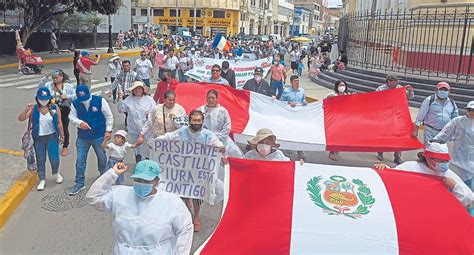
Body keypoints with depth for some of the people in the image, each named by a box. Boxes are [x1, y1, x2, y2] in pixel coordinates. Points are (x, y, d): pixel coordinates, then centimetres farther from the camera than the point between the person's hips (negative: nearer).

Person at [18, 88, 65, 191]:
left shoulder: (54, 108, -5)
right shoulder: (33, 109, -5)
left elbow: (59, 123, 3)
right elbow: (20, 118, -12)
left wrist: (62, 135, 7)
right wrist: (27, 110, -27)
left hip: (52, 137, -1)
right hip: (38, 138, 1)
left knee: (54, 158, -5)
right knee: (40, 160, 9)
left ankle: (56, 173, 26)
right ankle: (42, 180, 21)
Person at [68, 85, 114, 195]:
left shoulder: (100, 101, -12)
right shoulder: (75, 104, -4)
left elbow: (109, 116, -5)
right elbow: (72, 117, -1)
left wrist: (108, 130, -8)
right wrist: (80, 122, -22)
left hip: (99, 136, -2)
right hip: (82, 137, 2)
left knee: (102, 158, 12)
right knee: (80, 160, 3)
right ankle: (79, 183, 16)